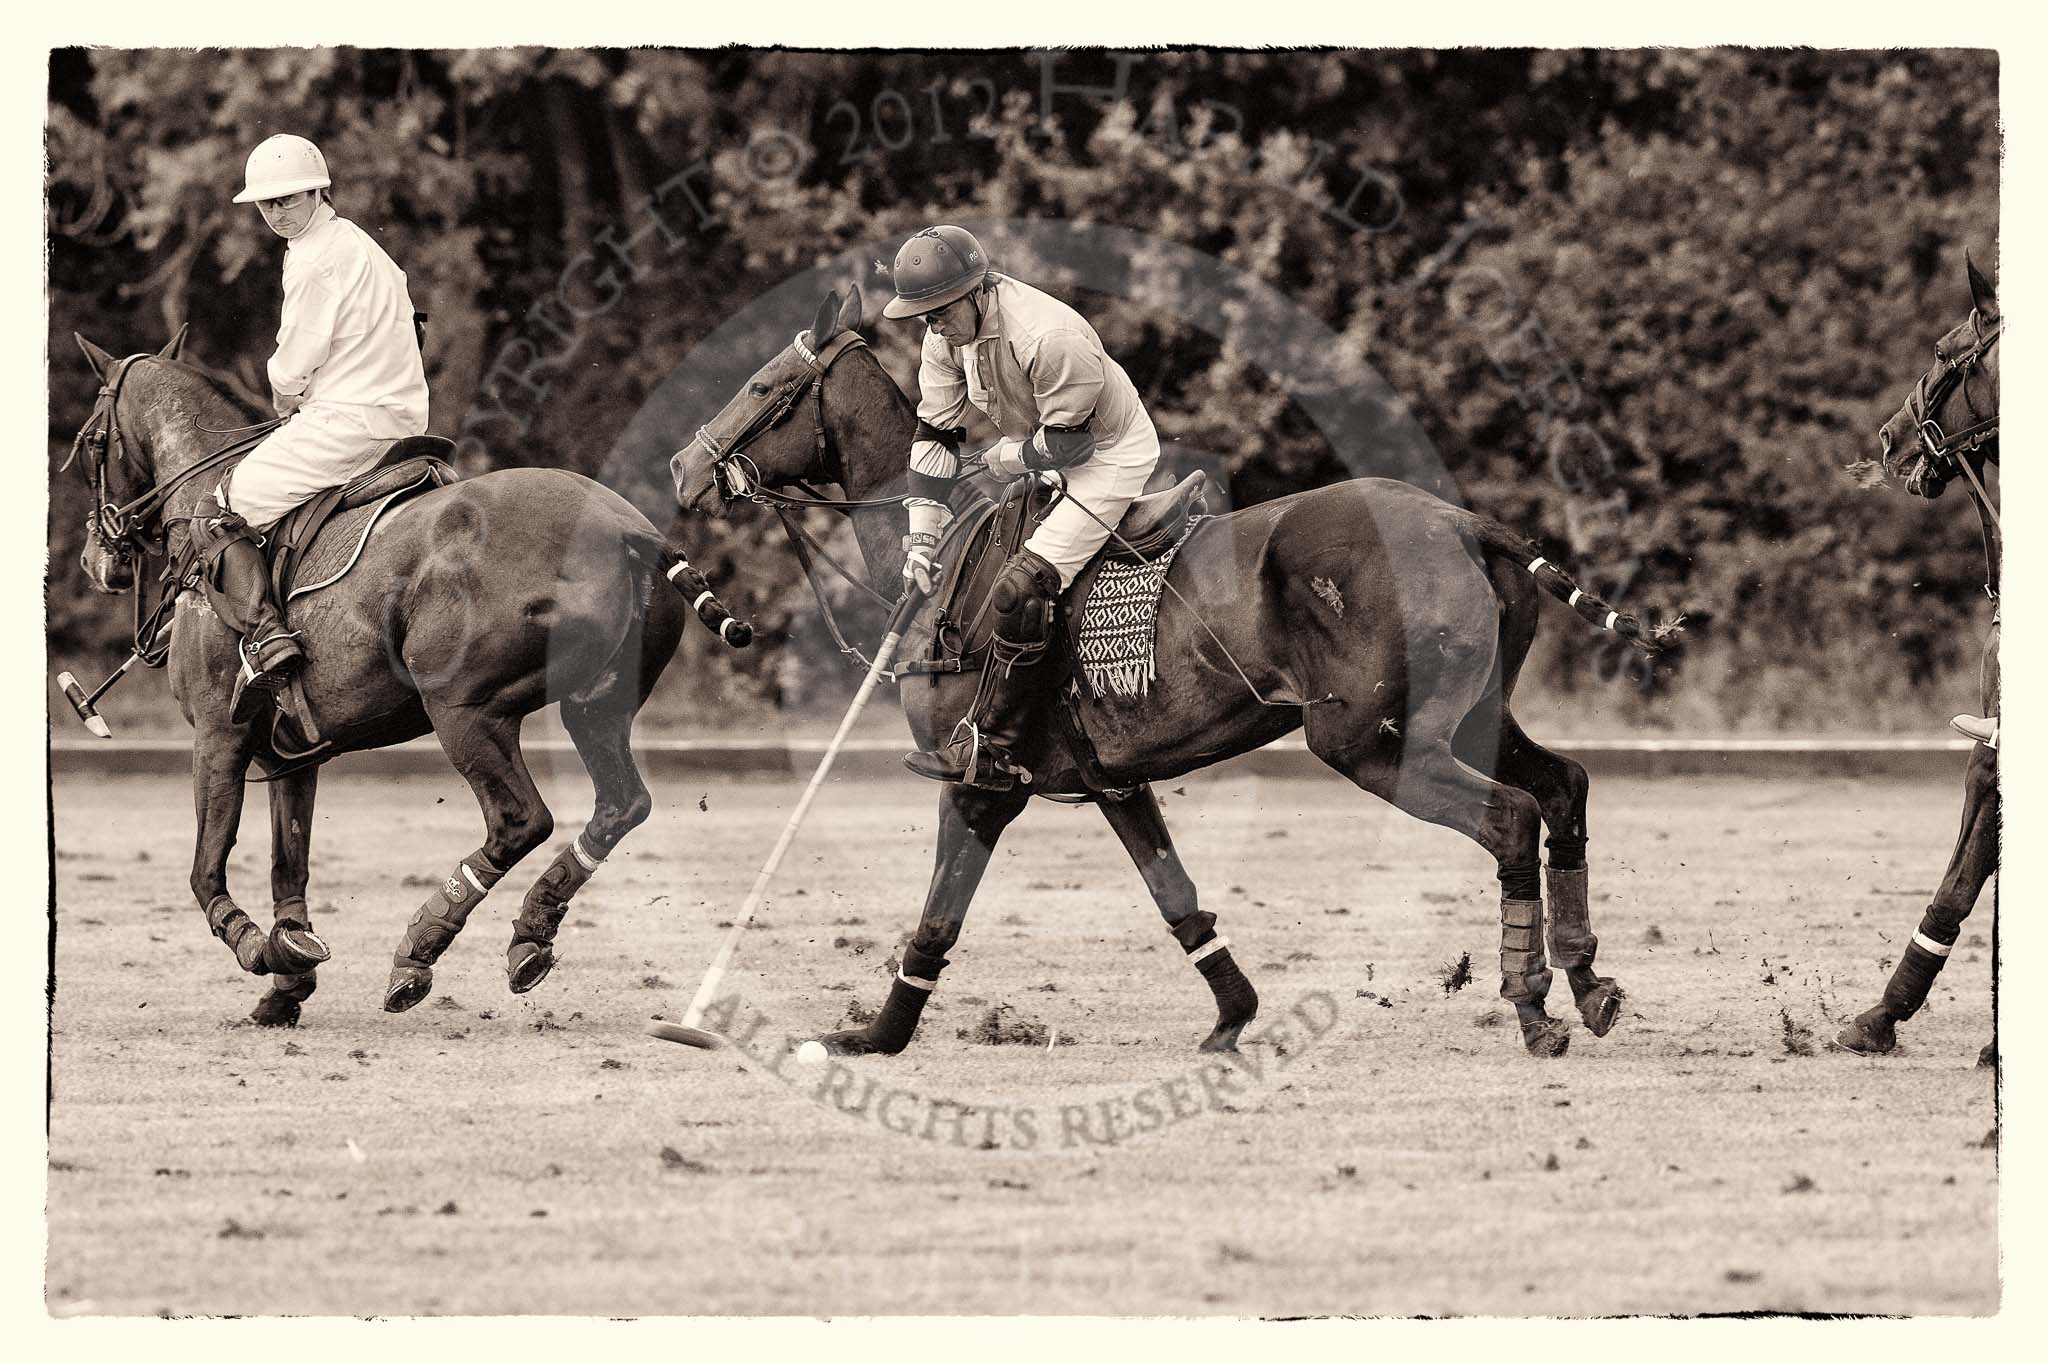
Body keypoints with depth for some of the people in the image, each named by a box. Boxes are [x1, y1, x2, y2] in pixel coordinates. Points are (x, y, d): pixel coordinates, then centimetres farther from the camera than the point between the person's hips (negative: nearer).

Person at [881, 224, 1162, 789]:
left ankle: (988, 749, -15)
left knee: (1019, 592, -20)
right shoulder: (948, 332, -8)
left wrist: (1010, 457, -9)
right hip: (1045, 457, 9)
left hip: (1110, 456, -9)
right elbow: (935, 430, -2)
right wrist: (921, 536, -6)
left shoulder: (1049, 336, -34)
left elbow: (1067, 441, -27)